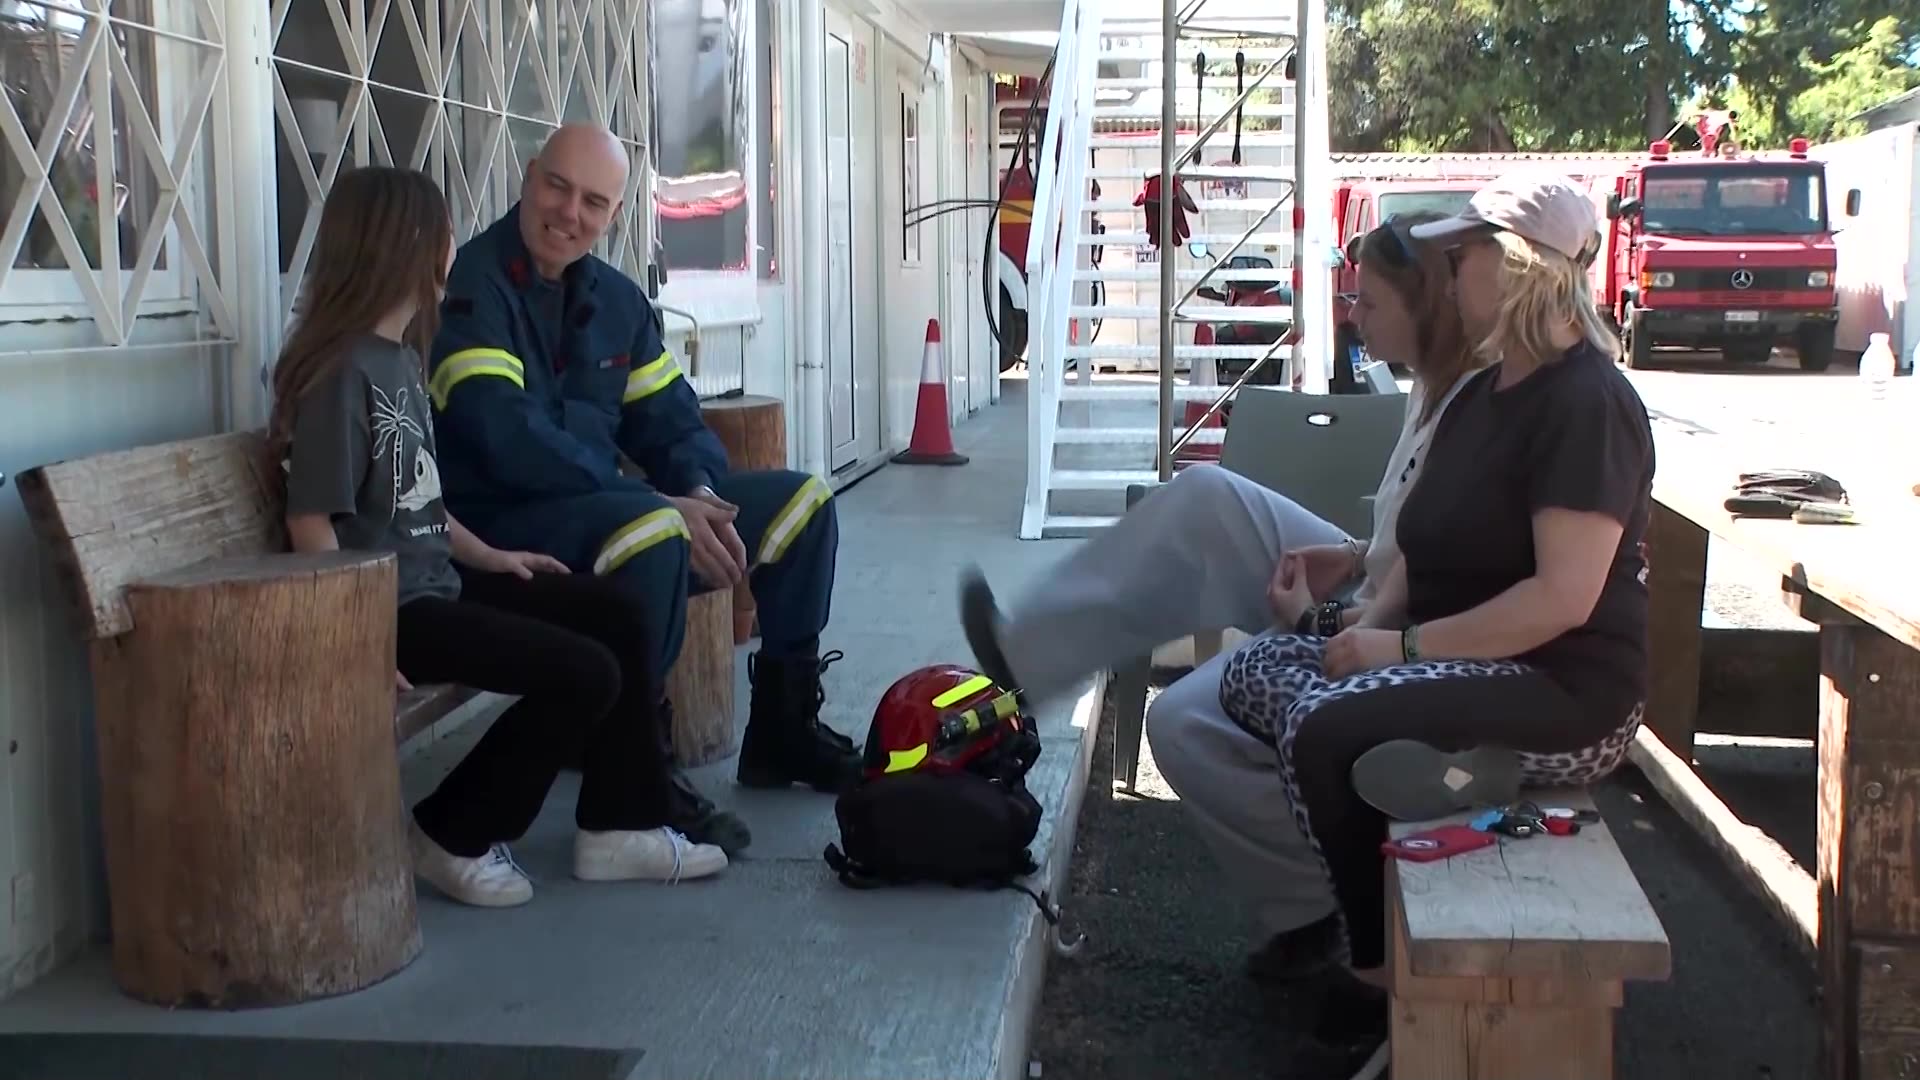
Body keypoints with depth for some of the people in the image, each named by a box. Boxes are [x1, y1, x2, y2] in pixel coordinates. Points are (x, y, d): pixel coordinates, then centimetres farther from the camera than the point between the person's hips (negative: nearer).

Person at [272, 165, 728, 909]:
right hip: (389, 606, -10)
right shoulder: (341, 369, -18)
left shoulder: (399, 356, 12)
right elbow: (312, 521, -20)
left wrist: (487, 556, 18)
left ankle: (616, 827, 12)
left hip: (438, 583, 10)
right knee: (584, 673, -16)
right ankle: (453, 837, 1)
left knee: (619, 618, 6)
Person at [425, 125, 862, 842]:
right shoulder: (469, 286, -13)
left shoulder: (617, 300, 12)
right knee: (652, 529, -38)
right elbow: (505, 439, -24)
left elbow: (669, 418, 13)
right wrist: (664, 507, -24)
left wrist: (700, 493, -12)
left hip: (606, 508, 9)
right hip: (502, 526, -8)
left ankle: (783, 728, 19)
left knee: (801, 501, 8)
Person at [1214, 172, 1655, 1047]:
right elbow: (1429, 544, 18)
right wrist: (1374, 621, -1)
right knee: (1253, 673, -4)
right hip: (1470, 664, 9)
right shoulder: (1484, 392, 14)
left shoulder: (1587, 403, -16)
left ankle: (1379, 972, -11)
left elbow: (1565, 597, -24)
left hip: (1565, 692, -9)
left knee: (1326, 727, -28)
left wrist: (1406, 646, -20)